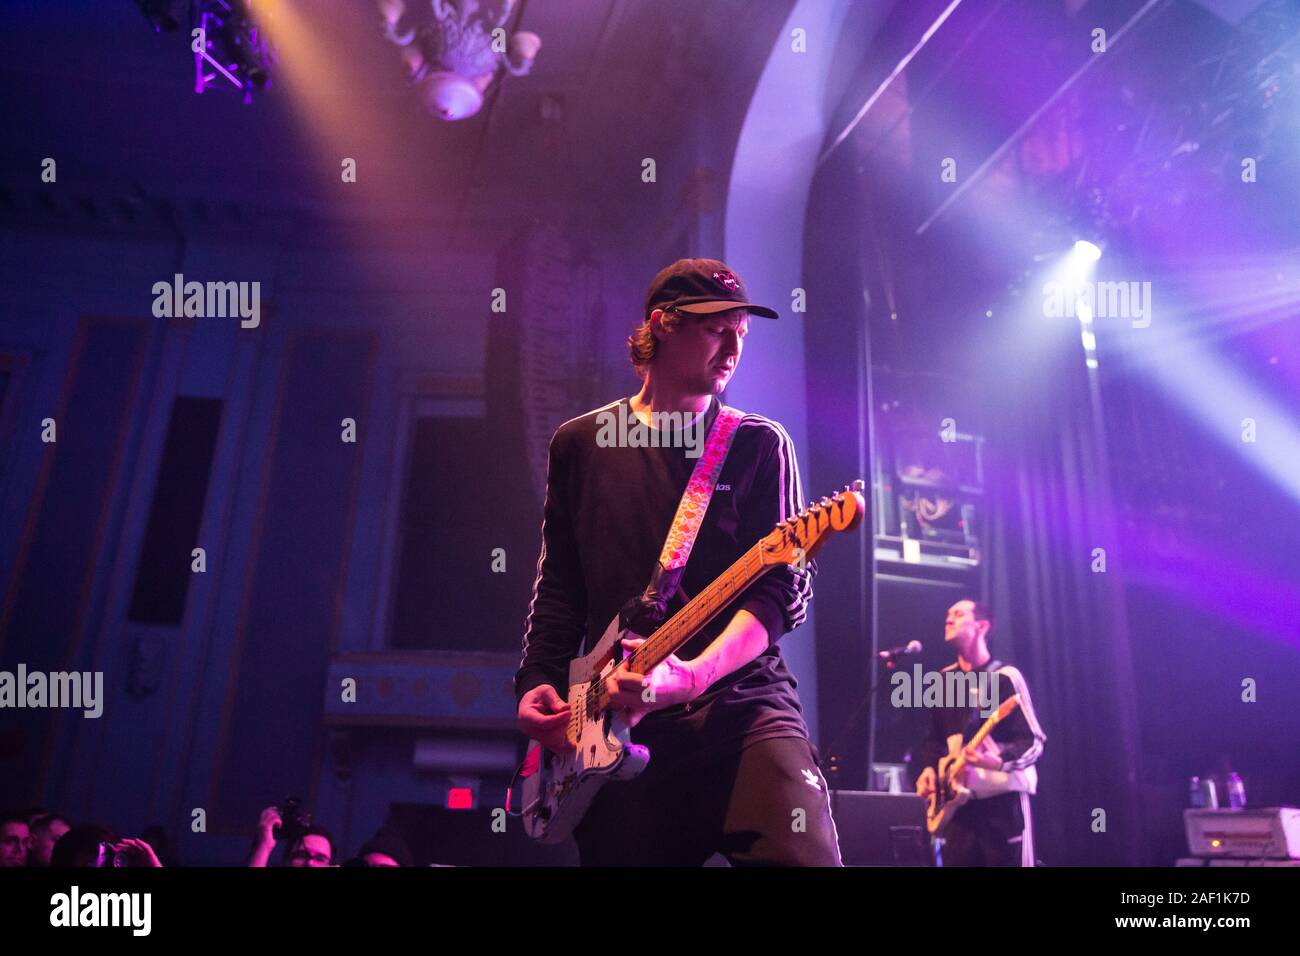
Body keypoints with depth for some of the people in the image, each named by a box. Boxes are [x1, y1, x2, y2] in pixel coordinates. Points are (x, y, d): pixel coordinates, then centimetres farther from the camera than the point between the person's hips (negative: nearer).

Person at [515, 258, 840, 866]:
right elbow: (558, 587, 15)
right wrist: (538, 681, 1)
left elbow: (785, 586, -4)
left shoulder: (758, 445, 5)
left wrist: (691, 675, -19)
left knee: (804, 855, -19)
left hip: (740, 705, -2)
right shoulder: (579, 444, 12)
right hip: (618, 725, 2)